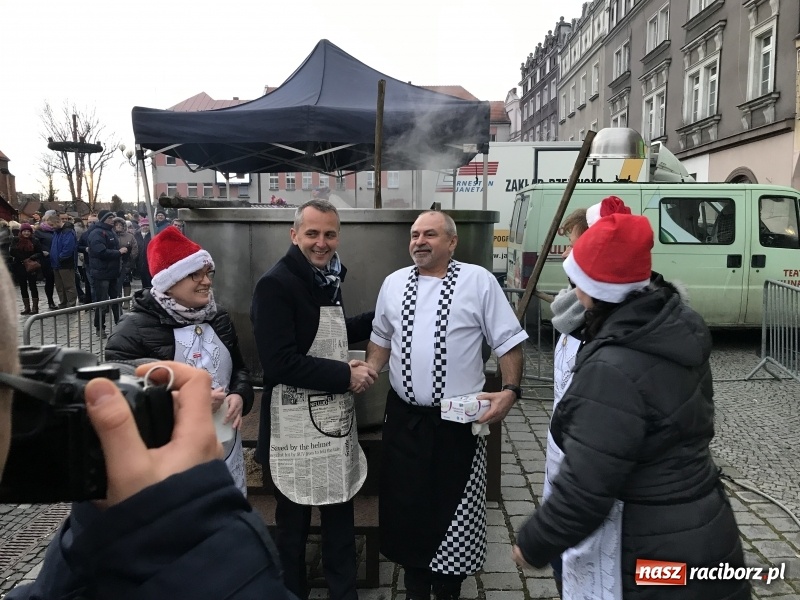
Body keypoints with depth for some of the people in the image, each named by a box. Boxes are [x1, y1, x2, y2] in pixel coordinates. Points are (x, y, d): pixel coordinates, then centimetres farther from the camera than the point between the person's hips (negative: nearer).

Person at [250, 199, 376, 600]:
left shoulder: (326, 279, 8)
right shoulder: (275, 284, -17)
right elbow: (280, 363, -24)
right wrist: (345, 375, -20)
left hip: (335, 419, 7)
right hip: (296, 426, -7)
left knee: (340, 515, 19)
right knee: (293, 524, 13)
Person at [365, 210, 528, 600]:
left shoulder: (479, 281, -6)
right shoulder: (393, 284, 6)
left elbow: (508, 342, -4)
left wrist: (510, 390, -15)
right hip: (404, 417, 4)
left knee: (453, 511, 8)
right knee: (406, 506, 14)